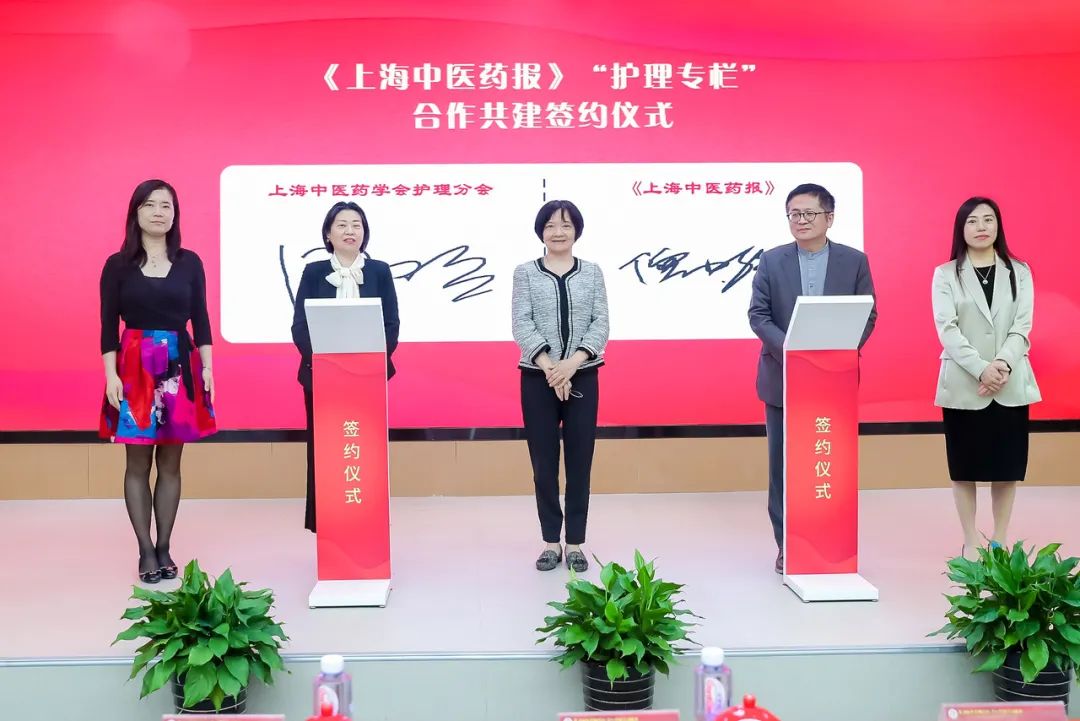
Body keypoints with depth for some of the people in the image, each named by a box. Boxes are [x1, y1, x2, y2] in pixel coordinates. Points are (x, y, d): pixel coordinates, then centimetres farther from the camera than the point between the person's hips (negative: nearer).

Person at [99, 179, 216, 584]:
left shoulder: (189, 262, 7)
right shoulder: (118, 265, 2)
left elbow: (200, 319, 8)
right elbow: (108, 325, 0)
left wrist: (207, 366, 0)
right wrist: (110, 374, -8)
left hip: (180, 367, 2)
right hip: (135, 367, -2)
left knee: (171, 463, 6)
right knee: (138, 463, 2)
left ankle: (164, 547, 14)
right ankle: (146, 551, 10)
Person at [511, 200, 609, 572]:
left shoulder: (592, 272, 7)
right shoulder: (525, 272, 5)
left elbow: (600, 323, -1)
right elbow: (522, 324, -5)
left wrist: (573, 362, -17)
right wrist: (549, 367, -18)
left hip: (582, 377, 1)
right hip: (537, 378, 0)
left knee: (580, 461, 3)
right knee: (544, 462, 3)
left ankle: (575, 543, 11)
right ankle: (551, 542, 14)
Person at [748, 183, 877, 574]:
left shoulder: (854, 260, 3)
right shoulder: (771, 260, 3)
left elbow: (868, 315, 1)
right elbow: (758, 315, -2)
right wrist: (789, 349, -18)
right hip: (783, 378, 0)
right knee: (783, 464, 5)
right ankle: (786, 544, 14)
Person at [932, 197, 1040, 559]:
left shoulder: (1019, 272, 8)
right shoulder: (945, 274, 3)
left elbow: (1022, 326, -1)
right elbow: (947, 329, -7)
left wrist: (1003, 364, -18)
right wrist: (981, 368, -19)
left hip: (1011, 383, 2)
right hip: (963, 383, -1)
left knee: (1007, 464, 5)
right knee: (964, 465, 3)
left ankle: (1000, 541, 18)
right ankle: (970, 542, 15)